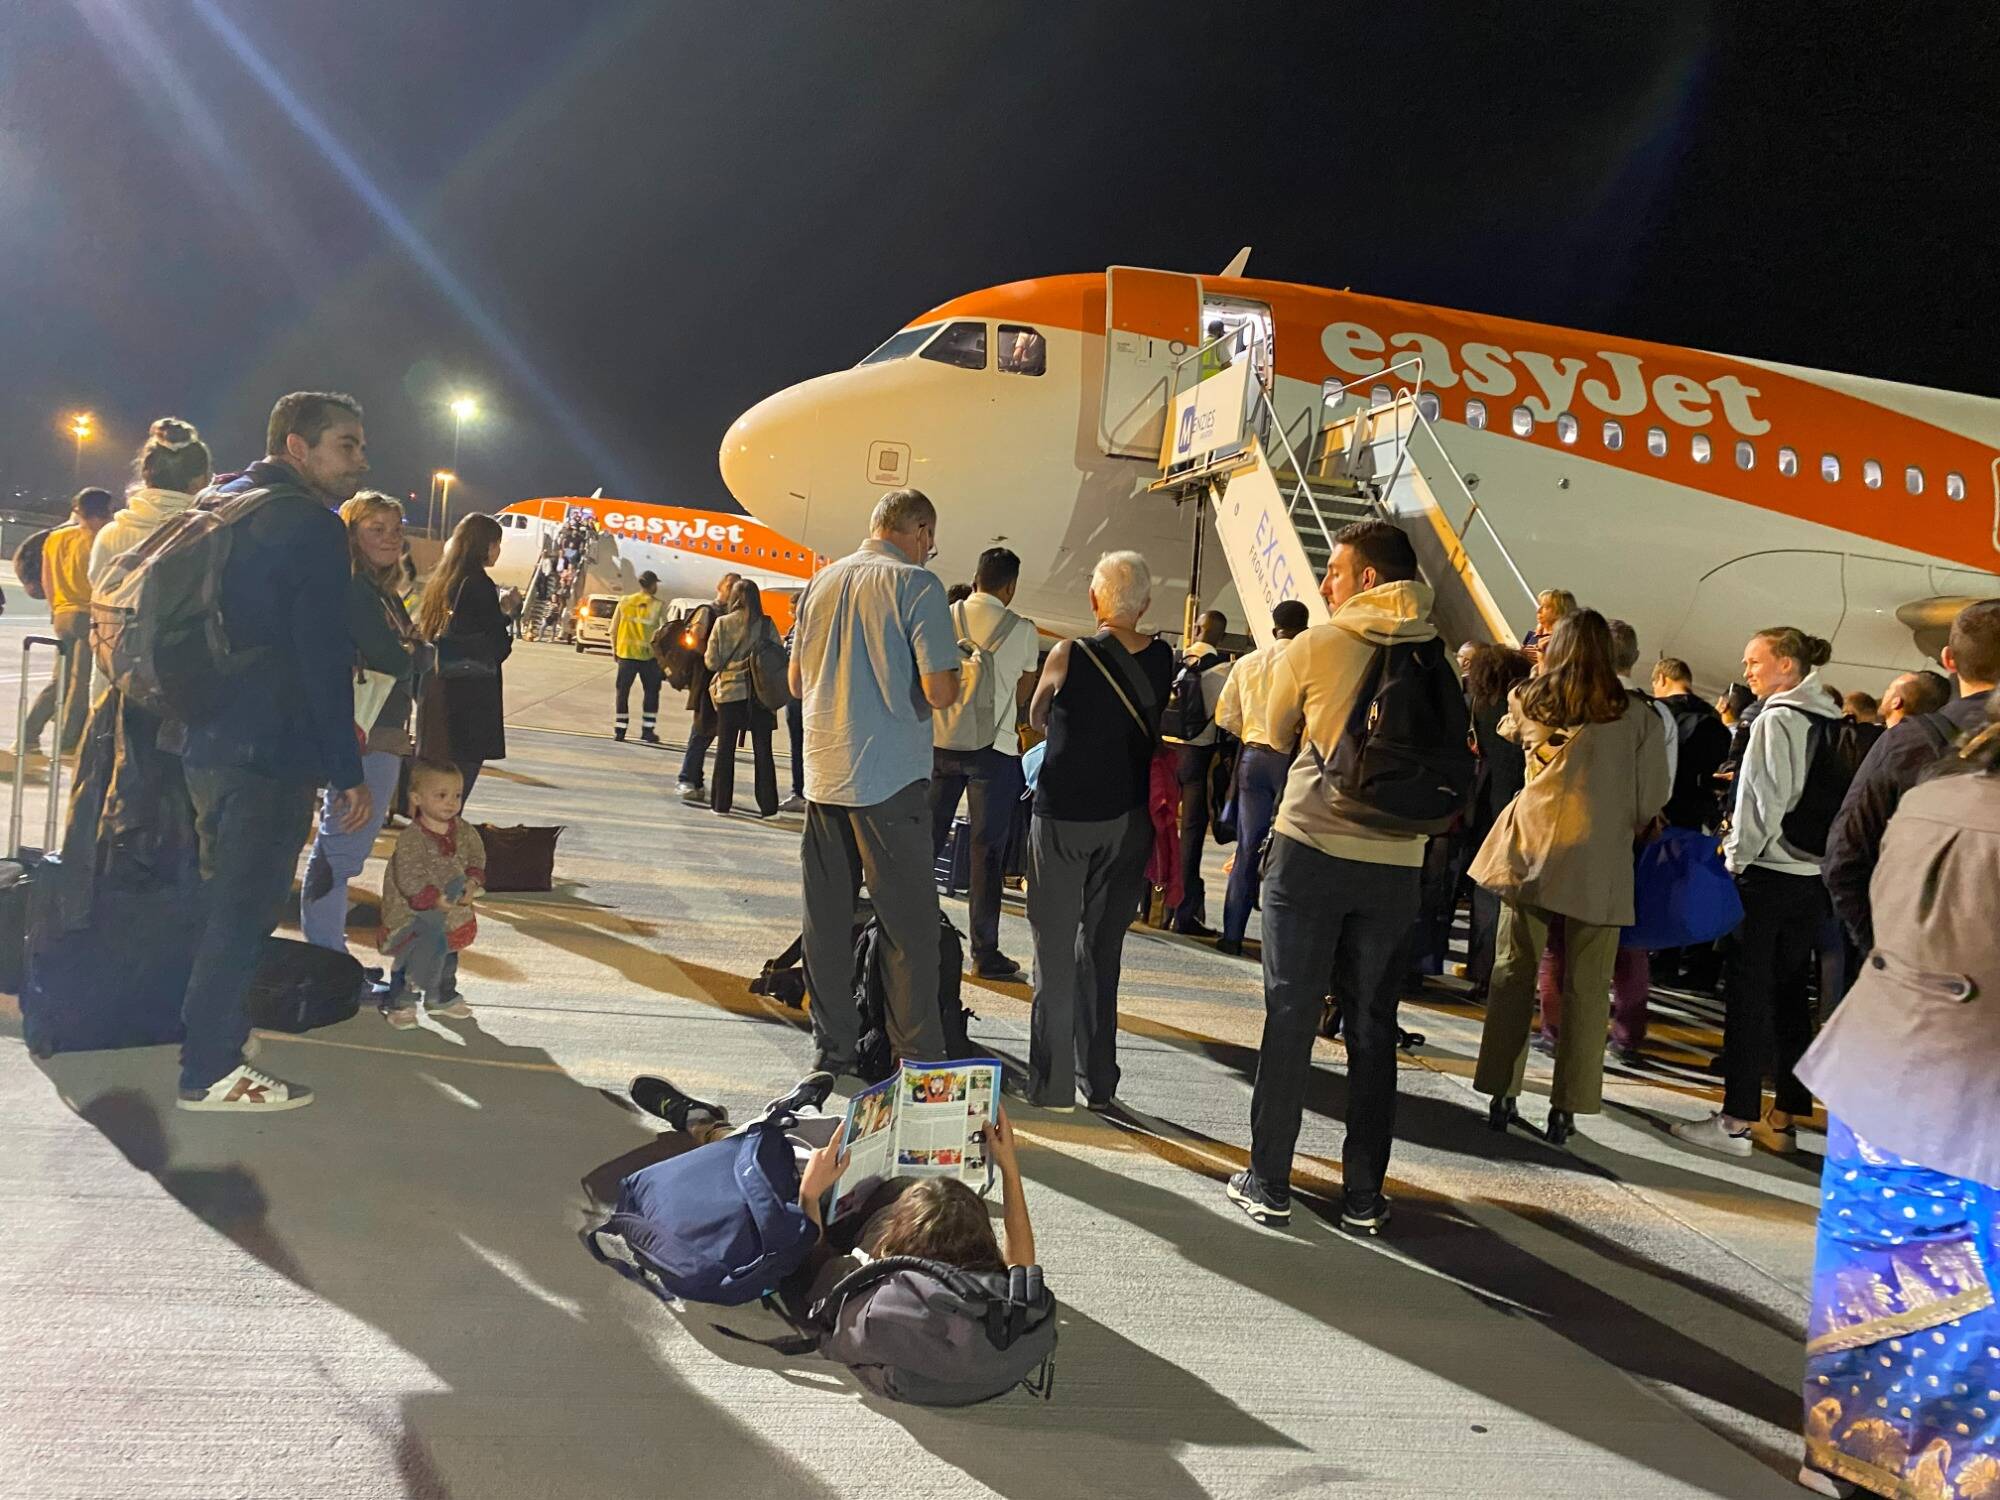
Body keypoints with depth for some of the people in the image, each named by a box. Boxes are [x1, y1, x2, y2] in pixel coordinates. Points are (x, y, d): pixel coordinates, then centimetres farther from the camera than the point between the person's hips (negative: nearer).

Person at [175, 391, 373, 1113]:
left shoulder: (223, 505, 14)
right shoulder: (312, 526, -15)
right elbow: (326, 661, -19)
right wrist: (349, 773, -15)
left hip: (210, 740, 10)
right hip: (272, 752, -10)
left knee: (225, 901, 21)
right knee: (244, 910, 0)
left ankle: (209, 1039, 34)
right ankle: (210, 1072, 9)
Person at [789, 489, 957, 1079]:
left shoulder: (822, 582, 10)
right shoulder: (916, 585, -9)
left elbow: (797, 682, 16)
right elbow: (939, 691, -17)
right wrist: (951, 680, 4)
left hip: (824, 773, 6)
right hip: (890, 777, -6)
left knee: (826, 916, 12)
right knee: (909, 921, 3)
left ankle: (833, 1044, 20)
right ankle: (917, 1055, 8)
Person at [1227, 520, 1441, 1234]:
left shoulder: (1313, 647, -5)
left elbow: (1275, 733, 10)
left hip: (1311, 851, -3)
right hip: (1396, 862, 3)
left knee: (1289, 1018, 5)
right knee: (1373, 1028, 11)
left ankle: (1268, 1184, 11)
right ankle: (1364, 1195, 18)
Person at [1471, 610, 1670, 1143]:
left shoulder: (1528, 701, 2)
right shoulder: (1638, 715, -1)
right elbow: (1652, 799, 1)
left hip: (1531, 851, 1)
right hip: (1599, 862, -1)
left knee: (1513, 973, 9)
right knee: (1584, 988, 6)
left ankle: (1502, 1096, 11)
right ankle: (1565, 1108, 9)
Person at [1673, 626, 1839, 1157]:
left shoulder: (1775, 720, -12)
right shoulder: (1833, 723, 9)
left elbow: (1761, 800, -15)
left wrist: (1737, 856, -4)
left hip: (1768, 870, -7)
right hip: (1815, 875, 7)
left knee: (1748, 994, -3)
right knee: (1792, 996, 13)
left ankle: (1736, 1121, 1)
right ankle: (1786, 1117, 19)